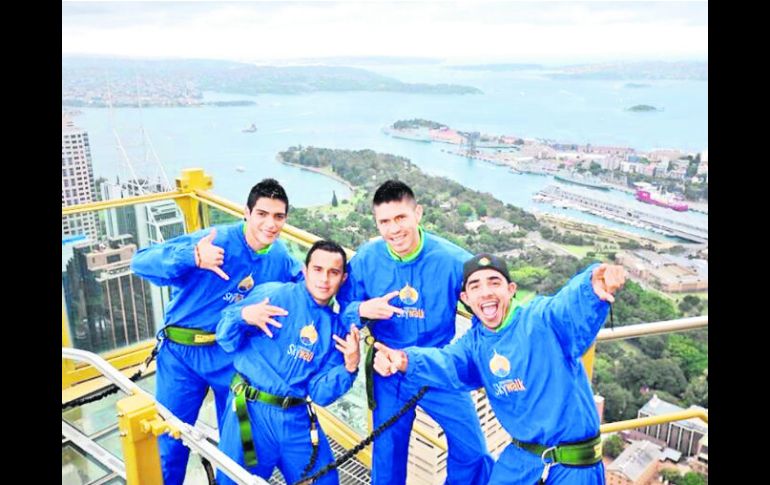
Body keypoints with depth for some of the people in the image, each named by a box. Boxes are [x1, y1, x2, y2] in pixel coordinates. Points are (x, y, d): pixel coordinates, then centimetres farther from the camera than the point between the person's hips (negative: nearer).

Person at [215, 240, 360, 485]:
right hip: (251, 411, -3)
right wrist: (243, 315, -28)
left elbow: (319, 394, 0)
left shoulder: (336, 328, 4)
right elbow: (227, 341, -8)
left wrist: (349, 367, -16)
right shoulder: (272, 294, -6)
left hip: (297, 419, 4)